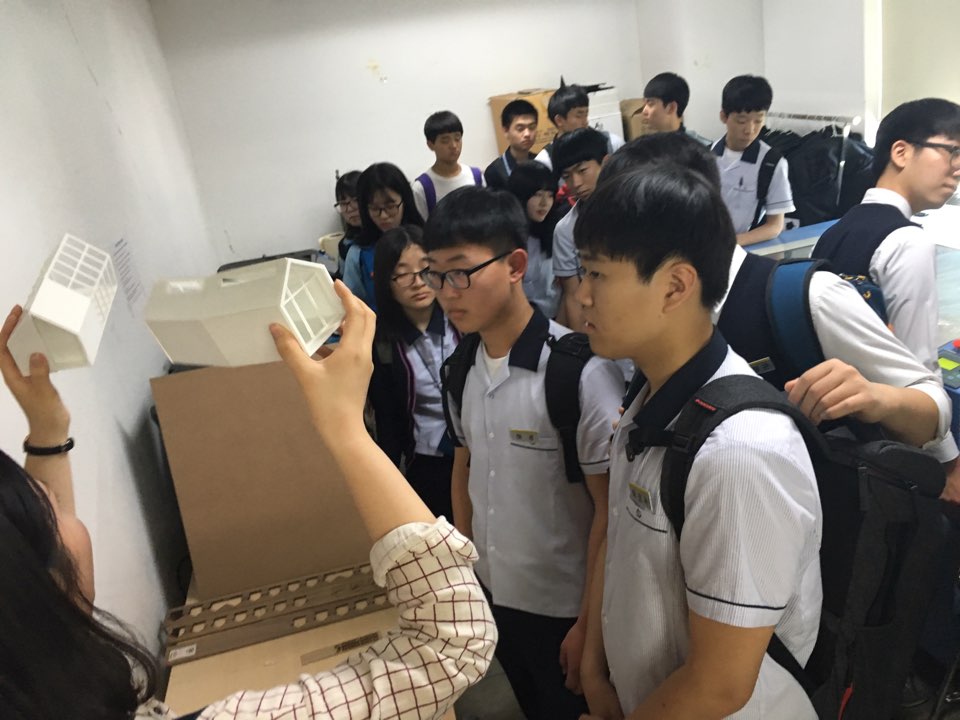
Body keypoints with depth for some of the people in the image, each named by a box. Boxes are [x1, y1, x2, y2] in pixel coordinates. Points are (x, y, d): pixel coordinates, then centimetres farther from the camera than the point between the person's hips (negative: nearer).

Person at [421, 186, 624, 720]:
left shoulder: (581, 370, -24)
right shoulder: (460, 369, -4)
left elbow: (610, 509, -18)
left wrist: (592, 624, -12)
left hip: (566, 607, -5)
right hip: (496, 595, 6)